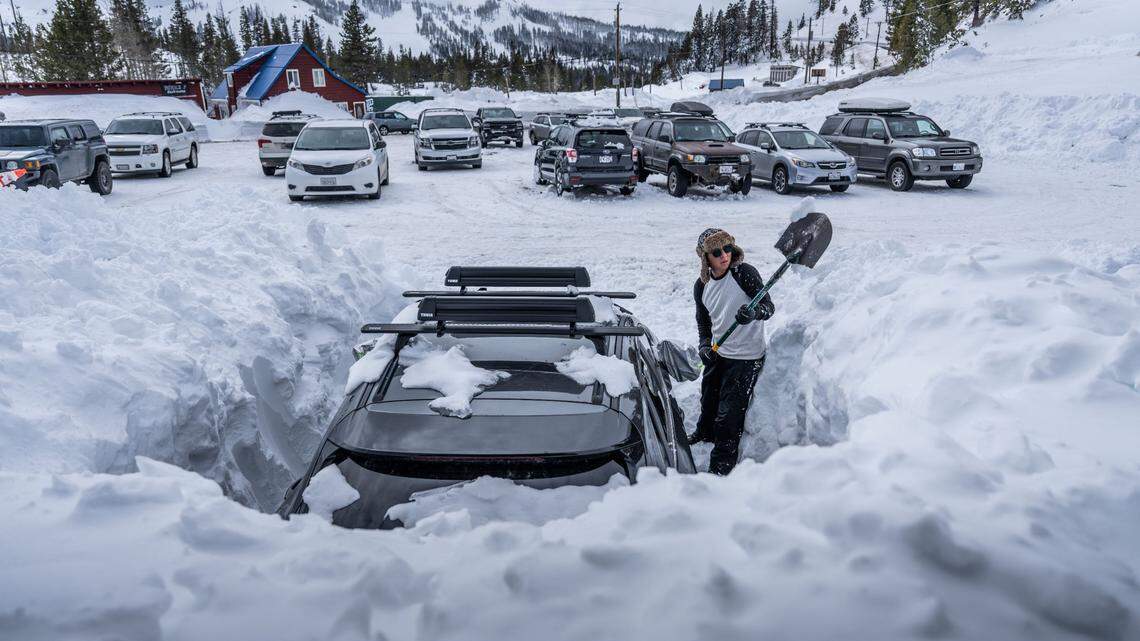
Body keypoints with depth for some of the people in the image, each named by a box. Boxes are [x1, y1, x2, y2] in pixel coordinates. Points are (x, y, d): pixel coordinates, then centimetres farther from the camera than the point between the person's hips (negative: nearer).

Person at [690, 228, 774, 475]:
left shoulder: (744, 272, -17)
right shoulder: (701, 287, 0)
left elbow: (768, 306, -21)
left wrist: (754, 313, -42)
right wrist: (705, 345, -3)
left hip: (746, 357, -6)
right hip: (717, 353, 6)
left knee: (729, 411, -5)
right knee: (708, 397, 26)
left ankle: (722, 465, 9)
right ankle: (705, 432, 55)